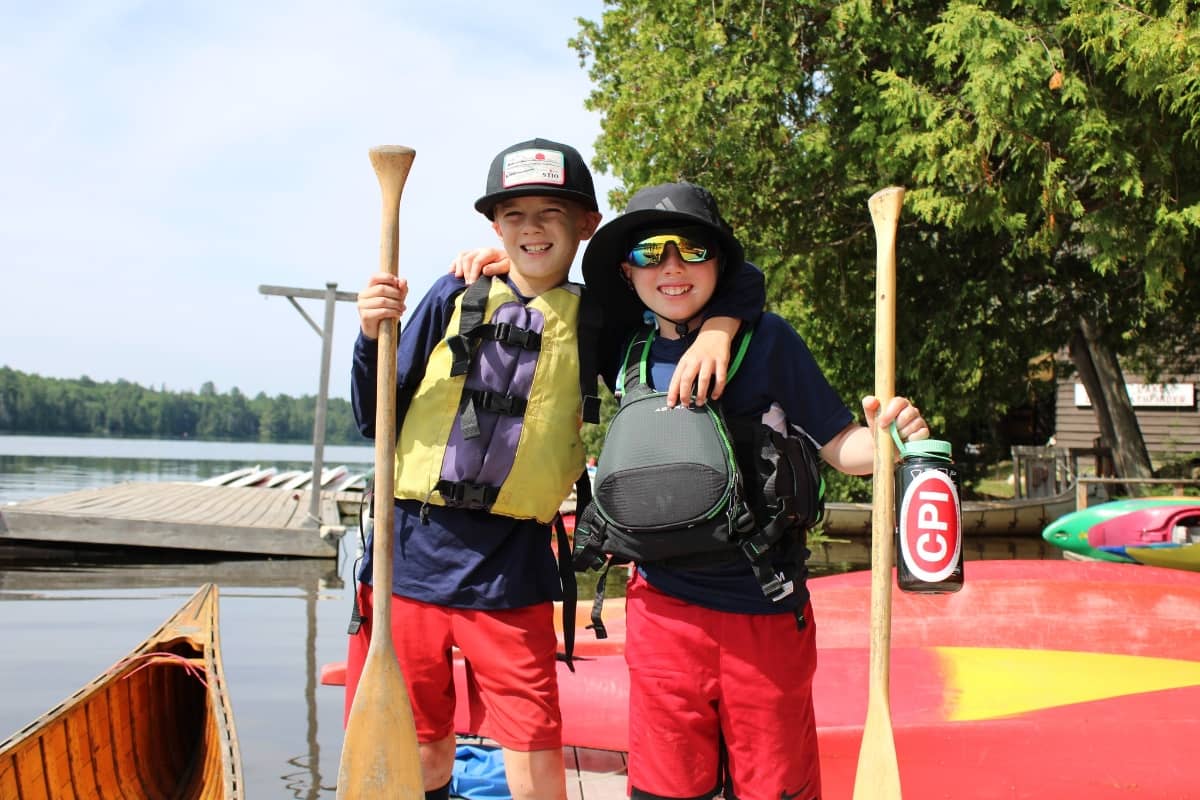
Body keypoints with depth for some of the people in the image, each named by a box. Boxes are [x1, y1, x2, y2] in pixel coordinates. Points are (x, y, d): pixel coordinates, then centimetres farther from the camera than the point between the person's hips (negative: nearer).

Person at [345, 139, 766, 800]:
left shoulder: (596, 319, 5)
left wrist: (716, 331, -12)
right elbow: (375, 420, 6)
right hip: (410, 550, 1)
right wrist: (372, 336, -9)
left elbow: (739, 282, 8)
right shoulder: (455, 297, 5)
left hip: (510, 570, -1)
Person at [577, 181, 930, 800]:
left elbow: (840, 446, -4)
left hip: (765, 612, -2)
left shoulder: (766, 339, -5)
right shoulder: (630, 355, 3)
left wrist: (886, 440, -27)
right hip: (663, 605, 3)